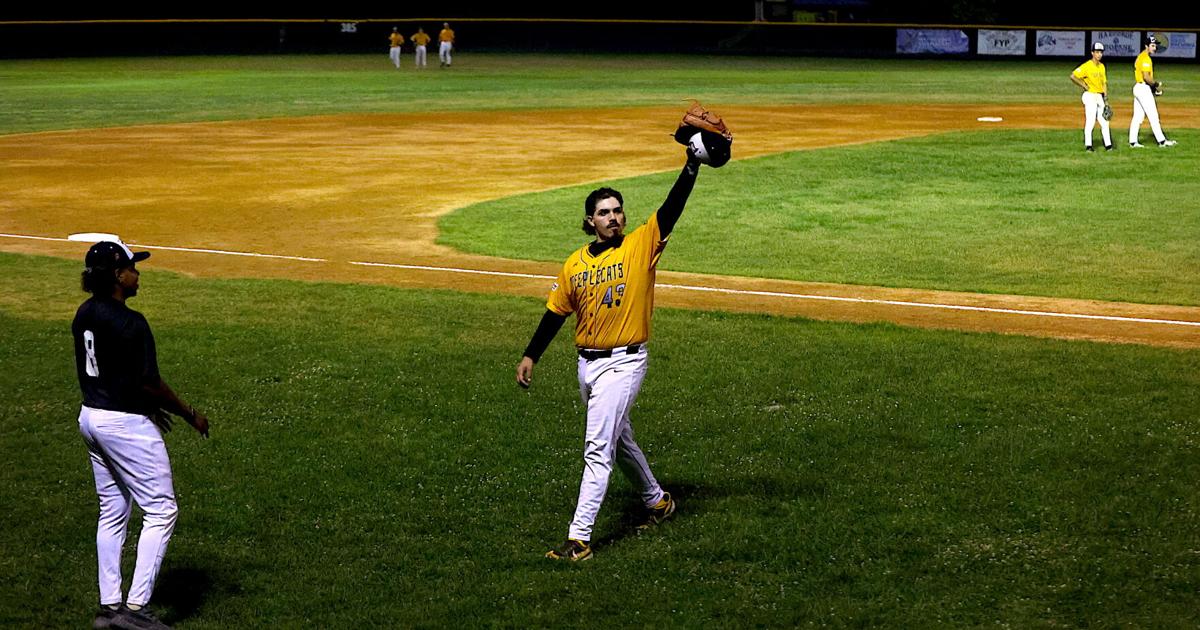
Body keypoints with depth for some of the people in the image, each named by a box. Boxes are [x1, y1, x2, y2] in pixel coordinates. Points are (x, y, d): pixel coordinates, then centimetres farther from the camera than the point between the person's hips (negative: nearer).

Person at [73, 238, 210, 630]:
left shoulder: (84, 315, 5)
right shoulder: (129, 324, -22)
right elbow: (150, 382, -20)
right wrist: (191, 415, -6)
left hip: (91, 417, 9)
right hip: (126, 425, -9)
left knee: (112, 513, 16)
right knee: (161, 511, -1)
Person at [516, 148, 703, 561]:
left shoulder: (641, 246, -6)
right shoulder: (575, 264, 8)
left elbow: (673, 206, -17)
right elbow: (555, 312, 15)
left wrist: (692, 163, -27)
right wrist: (530, 356, 11)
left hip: (623, 362, -7)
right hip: (587, 363, 7)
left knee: (598, 448, -13)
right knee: (618, 439, 23)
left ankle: (579, 538, -14)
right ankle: (658, 501, 45)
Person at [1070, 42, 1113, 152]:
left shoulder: (1102, 66, 12)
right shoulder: (1087, 66, -11)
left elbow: (1104, 83, 15)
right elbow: (1073, 76, -18)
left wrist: (1106, 99, 8)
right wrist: (1084, 86, -12)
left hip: (1100, 96, 7)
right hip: (1090, 96, -7)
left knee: (1104, 122, 7)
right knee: (1090, 121, -8)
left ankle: (1108, 145, 11)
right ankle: (1088, 145, -1)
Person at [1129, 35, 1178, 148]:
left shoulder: (1140, 57, 16)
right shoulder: (1145, 58, -15)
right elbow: (1146, 77, -23)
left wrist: (1153, 85, 12)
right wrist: (1156, 84, -8)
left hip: (1138, 87, 10)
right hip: (1144, 88, -10)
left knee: (1138, 116, 9)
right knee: (1153, 116, -7)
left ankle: (1133, 141, 9)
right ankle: (1161, 141, -5)